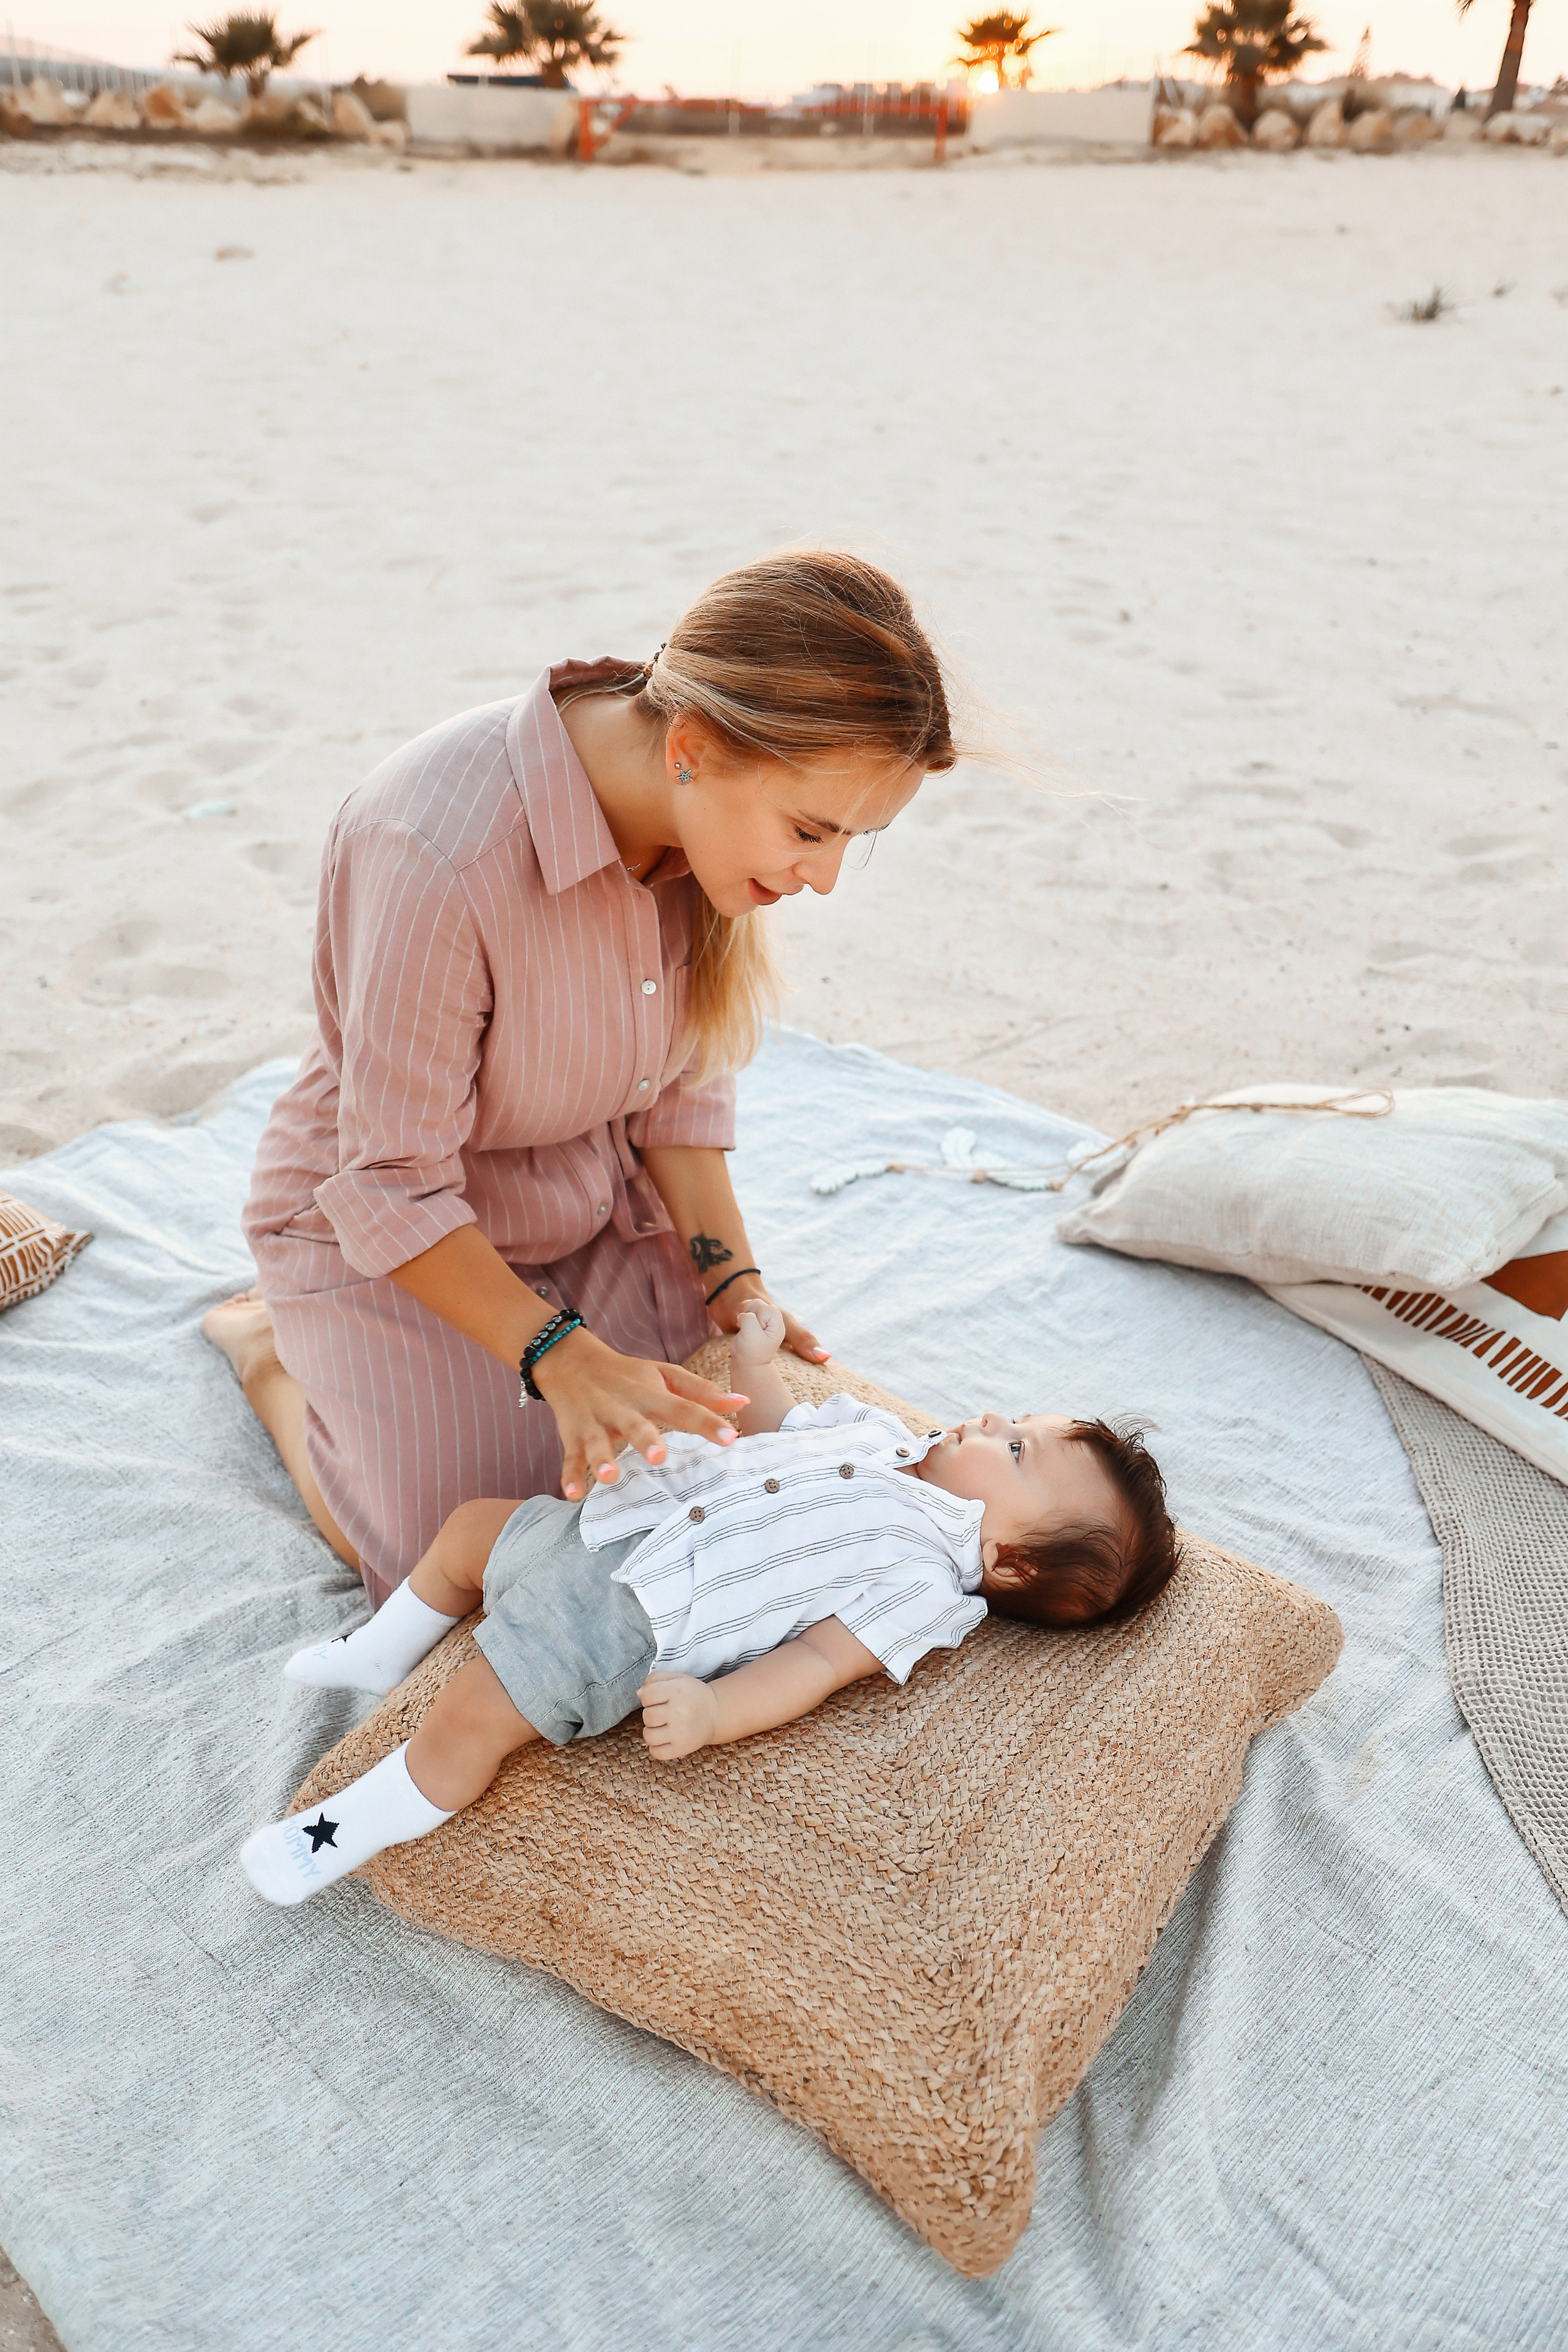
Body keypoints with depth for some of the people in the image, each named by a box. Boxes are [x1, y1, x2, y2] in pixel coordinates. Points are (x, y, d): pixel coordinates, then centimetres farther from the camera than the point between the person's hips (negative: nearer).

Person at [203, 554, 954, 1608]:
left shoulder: (718, 814, -17)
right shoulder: (438, 853, -37)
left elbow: (684, 1080, -3)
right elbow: (394, 1190, -28)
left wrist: (730, 1276, -11)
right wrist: (563, 1355, -34)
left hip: (596, 1193, 6)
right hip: (384, 1229, -5)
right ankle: (269, 1344, 21)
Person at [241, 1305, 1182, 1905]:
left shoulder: (925, 1578, -14)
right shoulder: (884, 1434, 9)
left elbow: (819, 1661, -20)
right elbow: (777, 1433, 25)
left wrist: (711, 1709, -31)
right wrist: (757, 1362, 12)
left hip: (630, 1619, -9)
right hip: (617, 1515, 9)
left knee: (473, 1714, -18)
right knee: (471, 1526, 20)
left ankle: (342, 1835, 7)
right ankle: (386, 1653, 47)